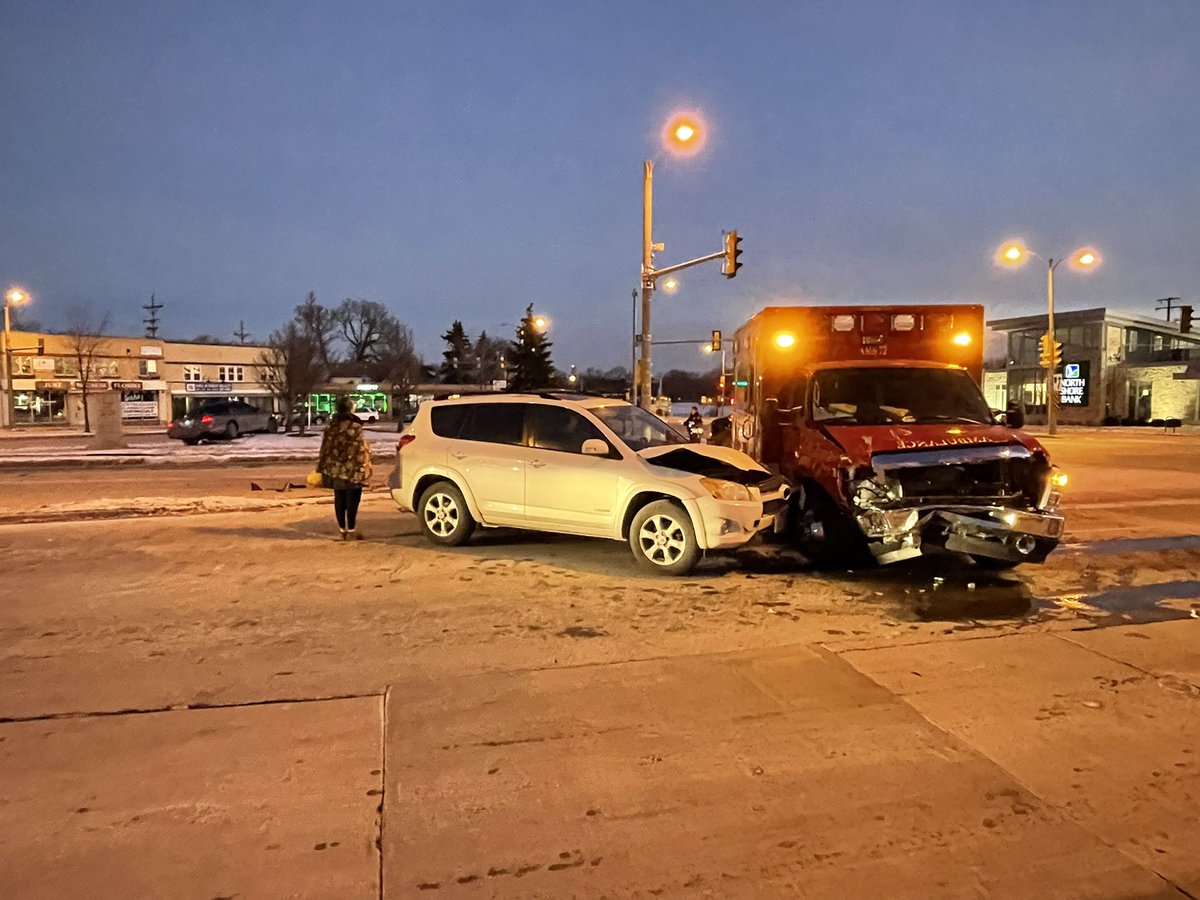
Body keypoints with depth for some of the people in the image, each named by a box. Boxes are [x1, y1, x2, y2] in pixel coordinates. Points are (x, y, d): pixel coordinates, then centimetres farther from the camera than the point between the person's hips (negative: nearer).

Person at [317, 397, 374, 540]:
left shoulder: (331, 426, 6)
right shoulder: (355, 427, -13)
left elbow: (325, 449, 9)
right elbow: (360, 450, -15)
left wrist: (322, 468, 15)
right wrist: (364, 469, -10)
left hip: (335, 470, 6)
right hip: (352, 470, -6)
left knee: (339, 500, 11)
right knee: (352, 501, 2)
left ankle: (343, 530, 18)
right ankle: (351, 531, 5)